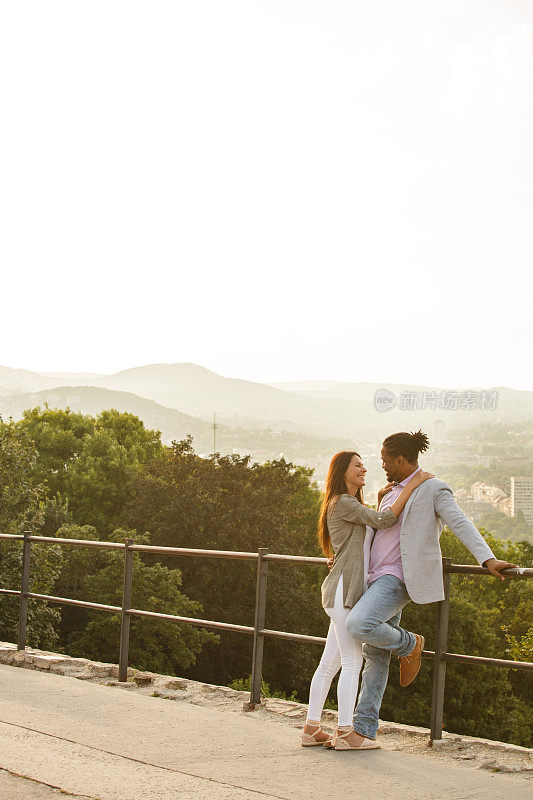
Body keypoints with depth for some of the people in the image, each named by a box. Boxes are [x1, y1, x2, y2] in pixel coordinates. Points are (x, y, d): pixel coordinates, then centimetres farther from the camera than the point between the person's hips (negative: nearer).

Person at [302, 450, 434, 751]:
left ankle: (312, 729, 12)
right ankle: (345, 733, -6)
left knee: (330, 663, 9)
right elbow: (384, 521, -19)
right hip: (344, 589, -10)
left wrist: (382, 498, 15)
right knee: (352, 662, -9)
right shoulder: (342, 503, -9)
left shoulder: (354, 505, 24)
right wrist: (412, 485, -16)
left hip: (344, 592, 10)